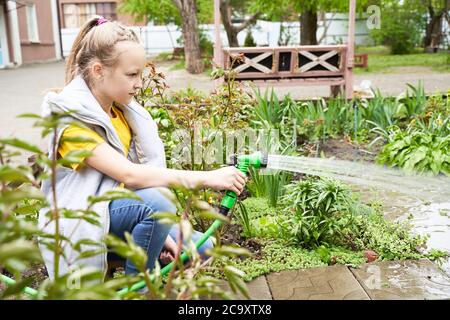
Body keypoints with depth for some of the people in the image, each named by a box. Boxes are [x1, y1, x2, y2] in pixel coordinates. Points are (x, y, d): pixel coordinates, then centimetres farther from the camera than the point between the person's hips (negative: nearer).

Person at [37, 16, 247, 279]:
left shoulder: (122, 111, 4)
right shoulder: (72, 119, -20)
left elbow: (144, 174, 1)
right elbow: (129, 175, -31)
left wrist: (159, 231, -11)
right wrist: (207, 178, -34)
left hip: (114, 208, 7)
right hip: (80, 223, -7)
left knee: (199, 249, -4)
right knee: (156, 203, -33)